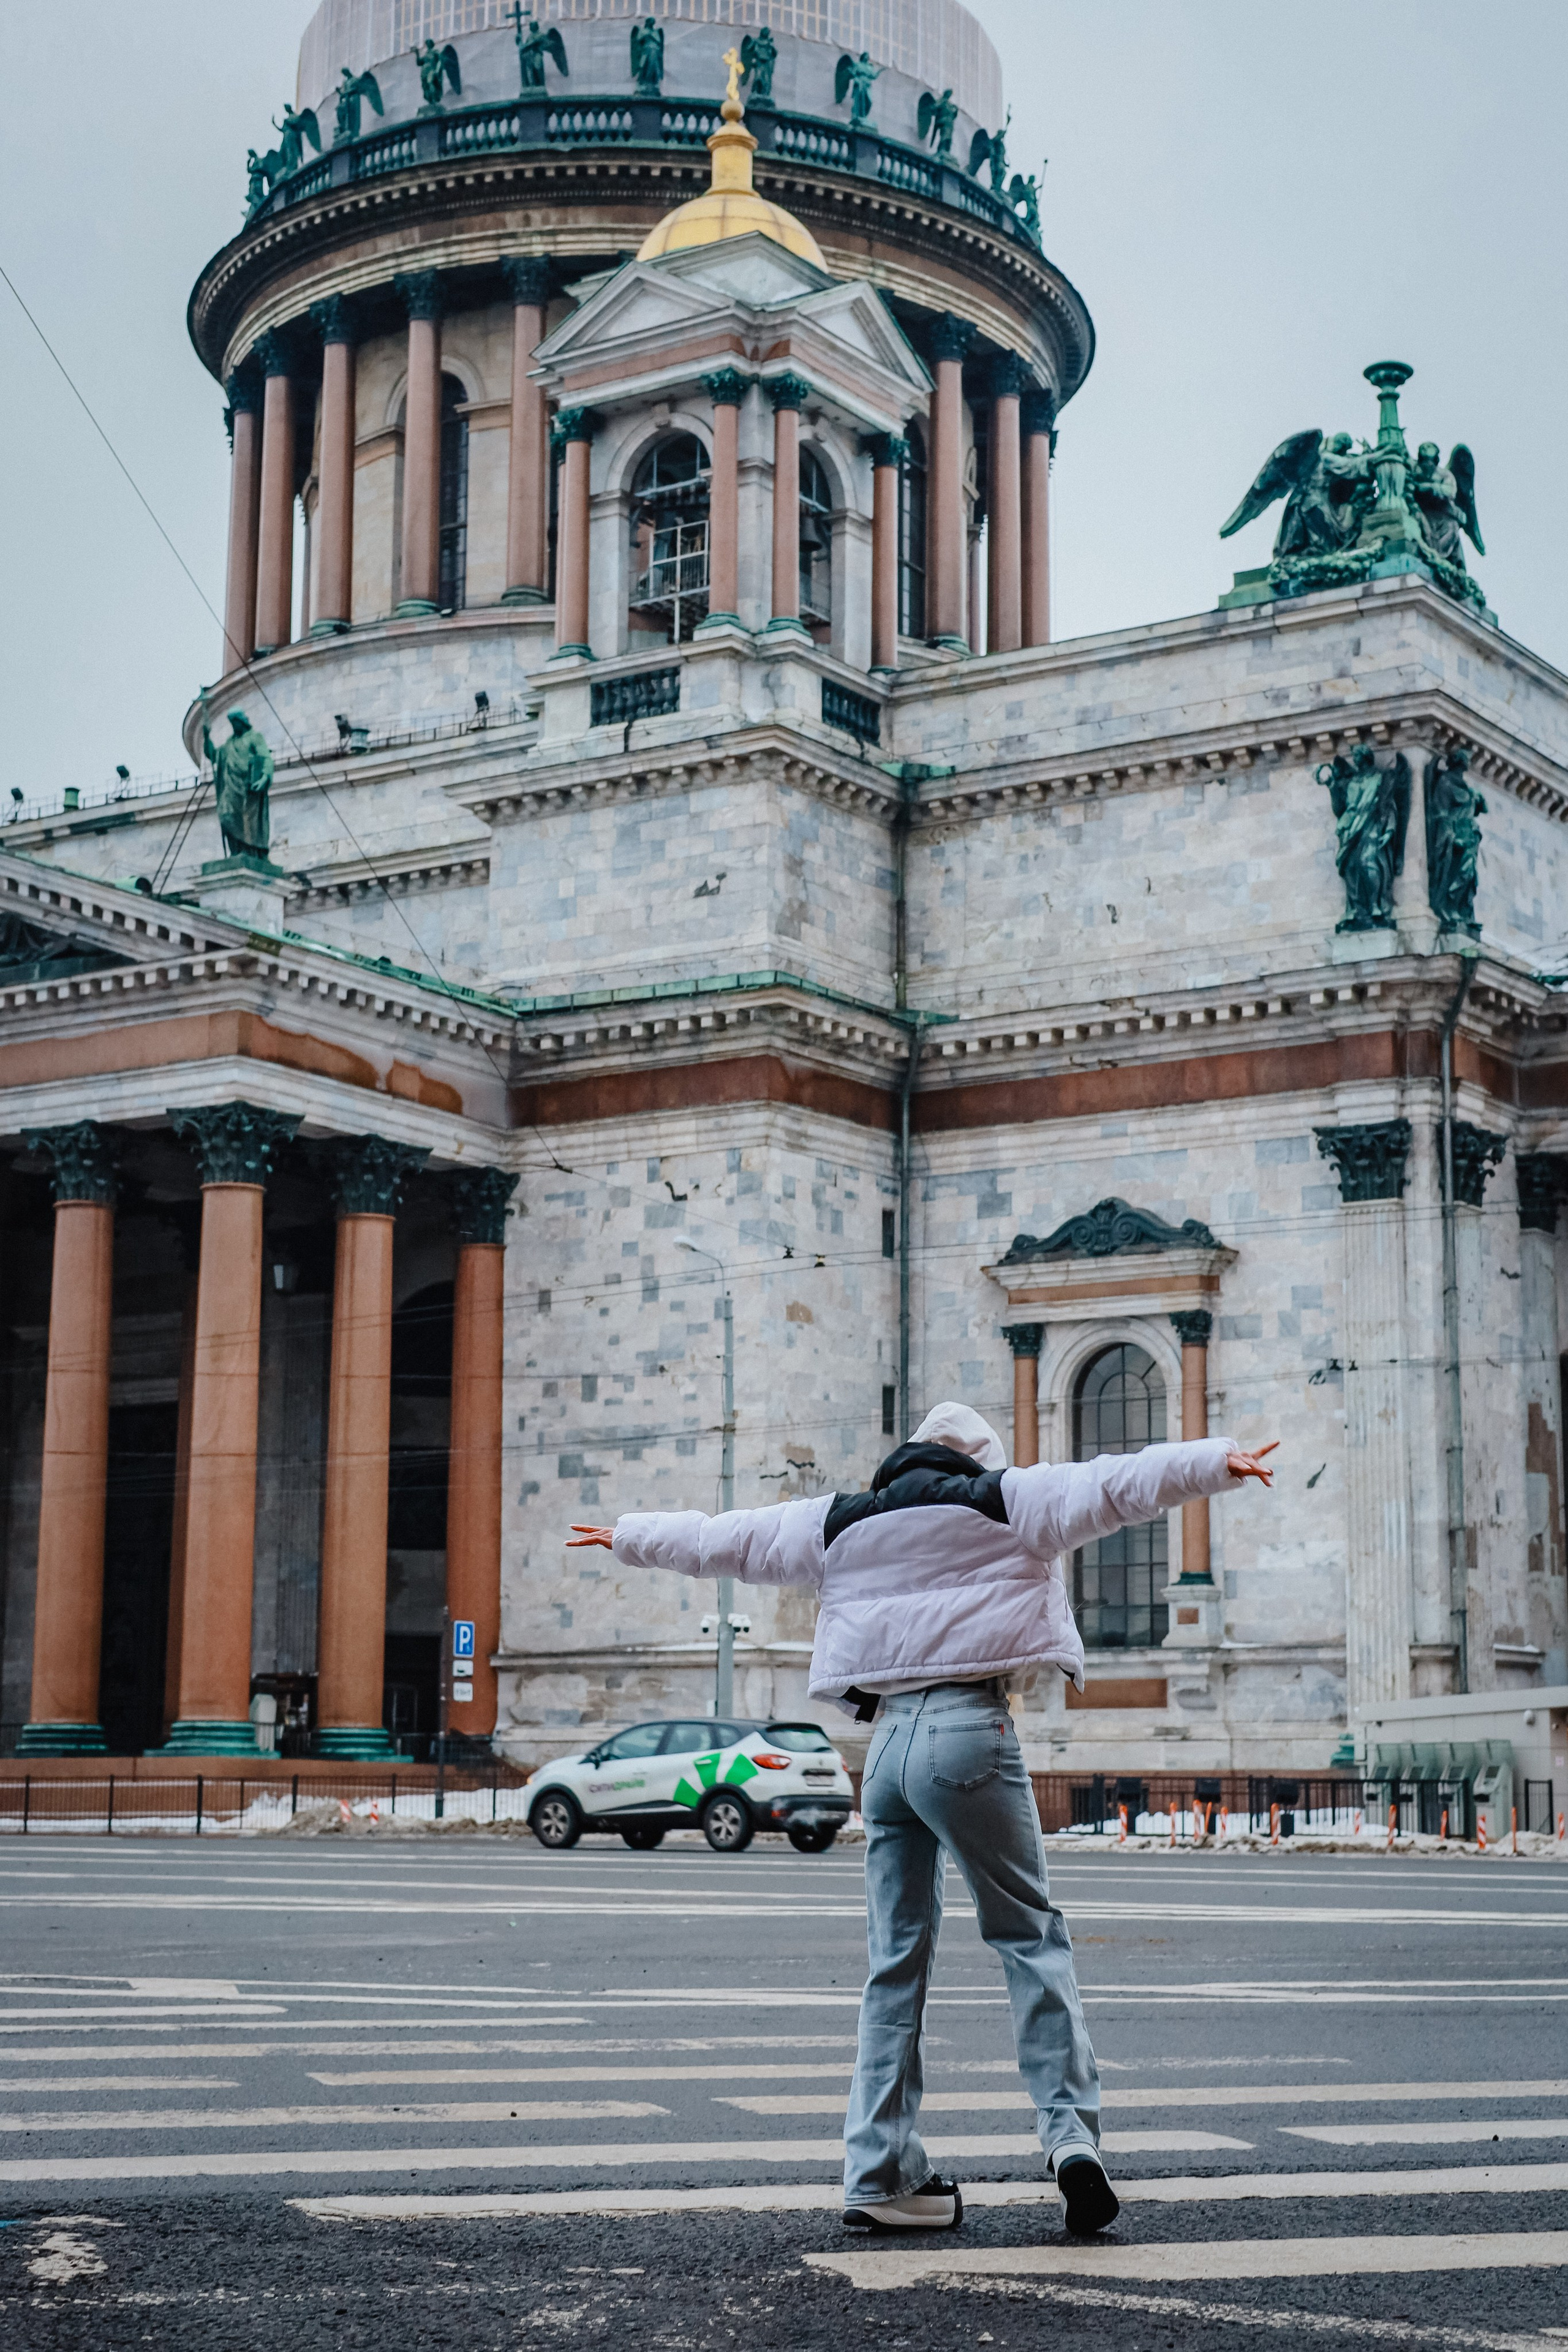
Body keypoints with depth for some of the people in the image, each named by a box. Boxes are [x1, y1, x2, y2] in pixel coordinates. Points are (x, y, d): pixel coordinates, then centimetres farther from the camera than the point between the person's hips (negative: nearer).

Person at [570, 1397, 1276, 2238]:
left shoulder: (833, 1525, 20)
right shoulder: (1005, 1503, 8)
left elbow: (717, 1537, 29)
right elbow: (1116, 1484, -4)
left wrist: (628, 1536, 43)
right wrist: (1218, 1463, -9)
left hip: (887, 1738, 4)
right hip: (969, 1730, -4)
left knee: (896, 1959, 9)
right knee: (1028, 1934, 2)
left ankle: (882, 2175, 8)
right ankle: (1070, 2129, -11)